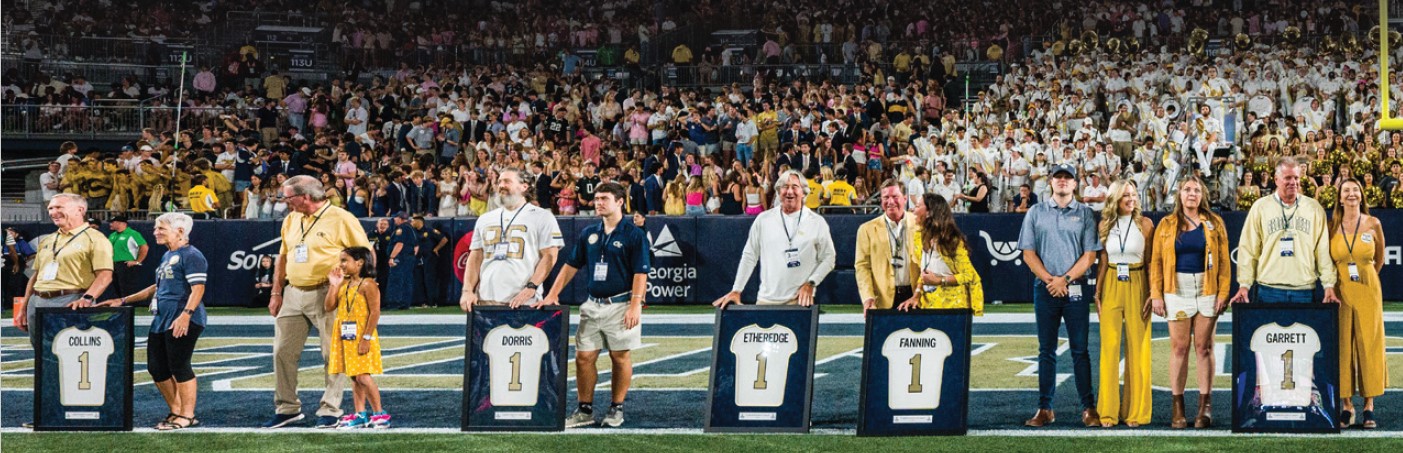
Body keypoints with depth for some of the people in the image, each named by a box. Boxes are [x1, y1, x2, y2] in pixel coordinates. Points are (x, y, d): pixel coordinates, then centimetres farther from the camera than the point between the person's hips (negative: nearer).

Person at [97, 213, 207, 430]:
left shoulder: (191, 256, -9)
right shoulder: (167, 257, 21)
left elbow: (198, 288, -18)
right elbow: (157, 288, 30)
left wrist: (186, 314, -30)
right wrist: (123, 301, 29)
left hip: (182, 322, -10)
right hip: (160, 321, 10)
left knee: (180, 367, -8)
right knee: (157, 368, 10)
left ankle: (187, 416, -2)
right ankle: (176, 412, 19)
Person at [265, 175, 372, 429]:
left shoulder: (341, 220, -8)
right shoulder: (291, 220, 13)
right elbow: (283, 258, 20)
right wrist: (276, 292, 15)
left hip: (326, 294, -6)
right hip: (293, 293, 6)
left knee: (333, 355, -2)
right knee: (282, 351, 5)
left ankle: (330, 410, 5)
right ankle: (287, 408, 14)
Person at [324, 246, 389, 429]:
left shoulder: (367, 285, -12)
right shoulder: (344, 284, 11)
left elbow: (375, 313, -16)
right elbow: (330, 306, 8)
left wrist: (366, 338, -20)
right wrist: (333, 285, -1)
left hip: (361, 338, -8)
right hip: (345, 338, 8)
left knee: (363, 376, -10)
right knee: (354, 377, 9)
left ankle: (379, 413, -3)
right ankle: (360, 414, 14)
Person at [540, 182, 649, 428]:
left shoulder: (634, 235, -5)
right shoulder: (589, 233, 11)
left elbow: (640, 273, -9)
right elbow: (571, 266, 14)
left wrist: (635, 306, -17)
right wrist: (552, 295, 6)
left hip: (620, 305, -5)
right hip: (592, 305, 5)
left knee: (620, 357, 2)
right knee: (584, 357, 2)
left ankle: (616, 408, 12)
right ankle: (585, 410, 9)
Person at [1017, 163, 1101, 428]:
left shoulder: (1085, 214, 6)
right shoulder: (1036, 213, 10)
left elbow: (1090, 255, -1)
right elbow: (1028, 253, 5)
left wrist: (1065, 279, -11)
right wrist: (1049, 279, -8)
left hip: (1075, 288, -1)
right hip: (1045, 287, 1)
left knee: (1080, 350, -3)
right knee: (1047, 350, 4)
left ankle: (1089, 408, -1)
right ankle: (1045, 409, 6)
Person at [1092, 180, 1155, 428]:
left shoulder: (1144, 224, 1)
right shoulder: (1105, 225, 6)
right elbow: (1102, 261, 9)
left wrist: (1152, 294, -6)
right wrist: (1097, 294, 4)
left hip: (1137, 286, -1)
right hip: (1111, 287, 1)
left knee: (1137, 348, 0)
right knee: (1109, 347, -1)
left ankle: (1136, 410, 7)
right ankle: (1108, 411, 4)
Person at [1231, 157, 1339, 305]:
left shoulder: (1314, 208, 8)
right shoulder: (1260, 207, 5)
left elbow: (1323, 250, 6)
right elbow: (1248, 250, 3)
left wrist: (1329, 285, -1)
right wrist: (1244, 285, -3)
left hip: (1304, 292, 1)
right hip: (1268, 291, -1)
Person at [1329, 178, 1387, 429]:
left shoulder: (1373, 224, 0)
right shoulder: (1332, 226, 1)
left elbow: (1380, 258, 15)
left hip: (1368, 291, 0)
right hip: (1341, 292, 0)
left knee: (1369, 345, 0)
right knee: (1342, 346, 0)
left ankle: (1369, 407, 6)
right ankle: (1347, 406, 7)